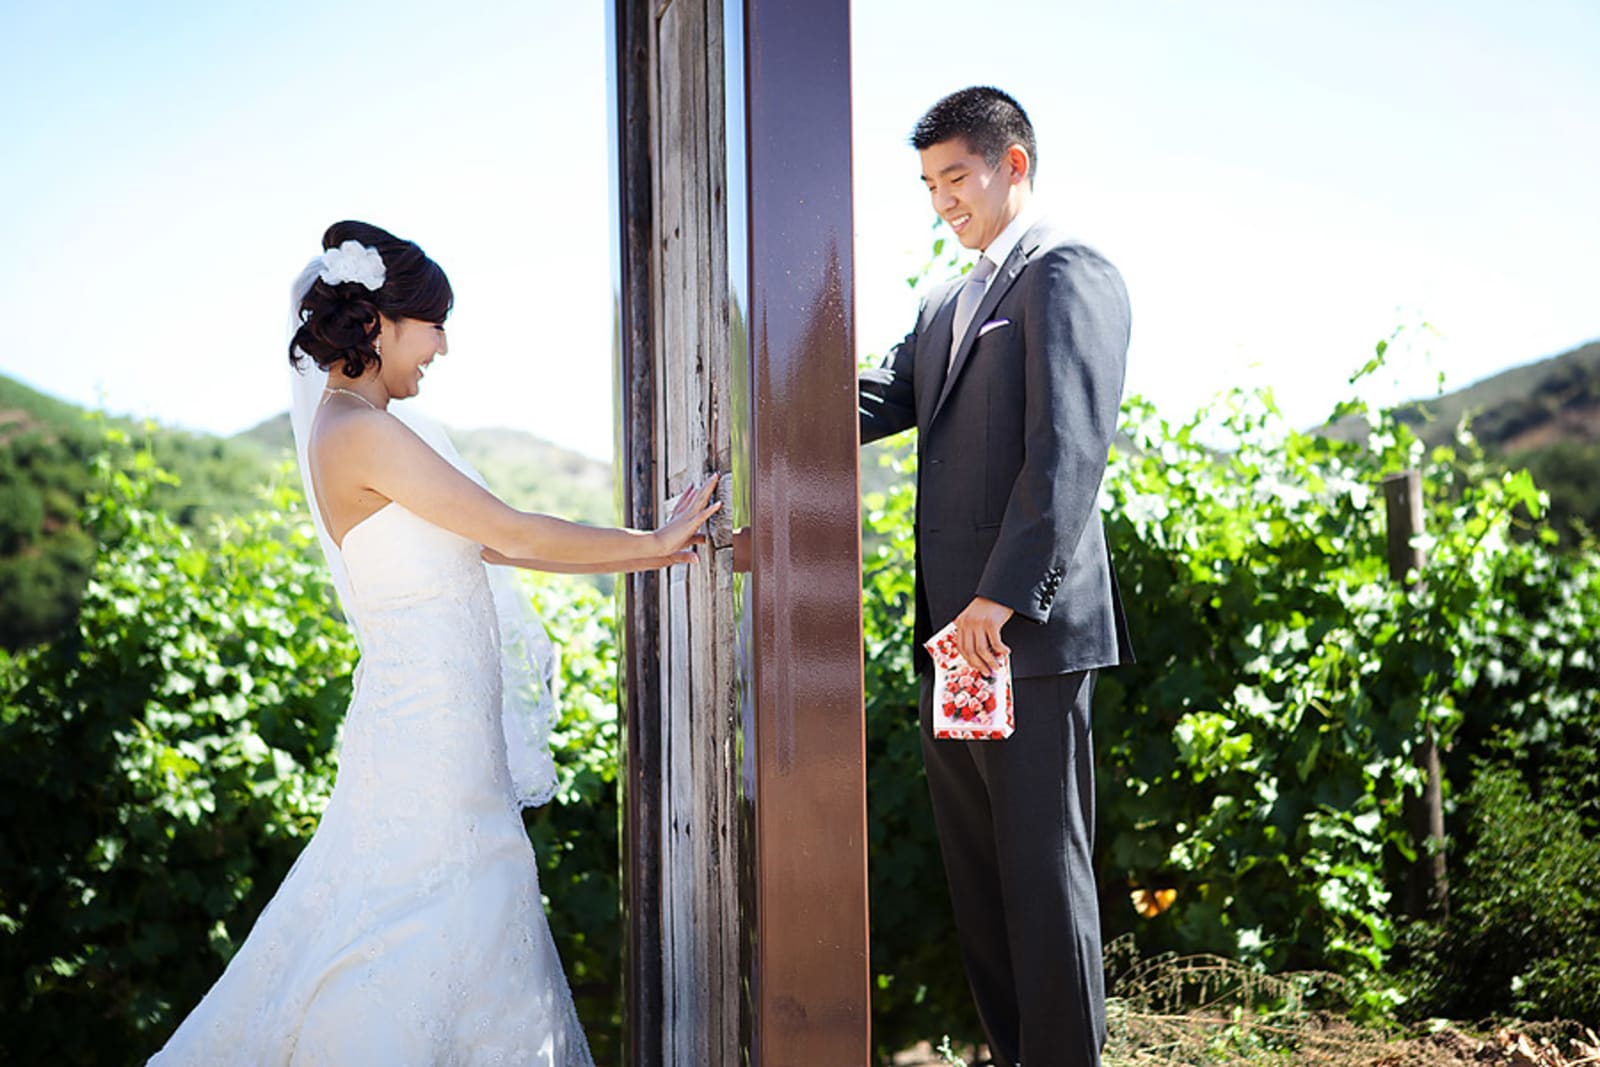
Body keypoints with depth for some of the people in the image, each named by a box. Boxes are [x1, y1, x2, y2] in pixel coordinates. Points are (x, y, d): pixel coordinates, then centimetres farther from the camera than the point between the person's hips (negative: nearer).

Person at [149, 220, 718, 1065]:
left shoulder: (347, 421, 13)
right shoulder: (364, 431, -18)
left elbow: (476, 544, 15)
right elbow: (514, 534, -15)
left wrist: (644, 552, 15)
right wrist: (652, 544, -2)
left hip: (439, 722, 10)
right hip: (430, 727, -10)